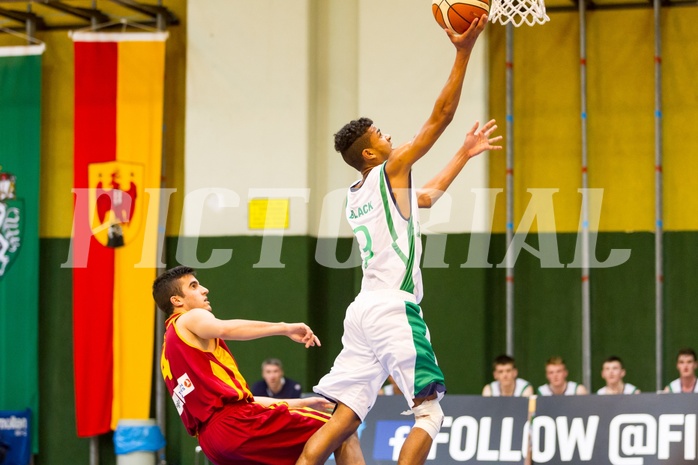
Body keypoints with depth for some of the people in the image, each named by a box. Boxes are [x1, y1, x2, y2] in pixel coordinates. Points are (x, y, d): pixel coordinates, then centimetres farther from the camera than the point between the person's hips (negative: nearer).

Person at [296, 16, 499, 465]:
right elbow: (441, 116, -4)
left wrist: (465, 153, 41)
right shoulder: (391, 170, -1)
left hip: (364, 310, 8)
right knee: (430, 413, -6)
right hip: (394, 308, -8)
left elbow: (429, 195, 37)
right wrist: (463, 53, -2)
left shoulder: (355, 198, 22)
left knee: (344, 419, 4)